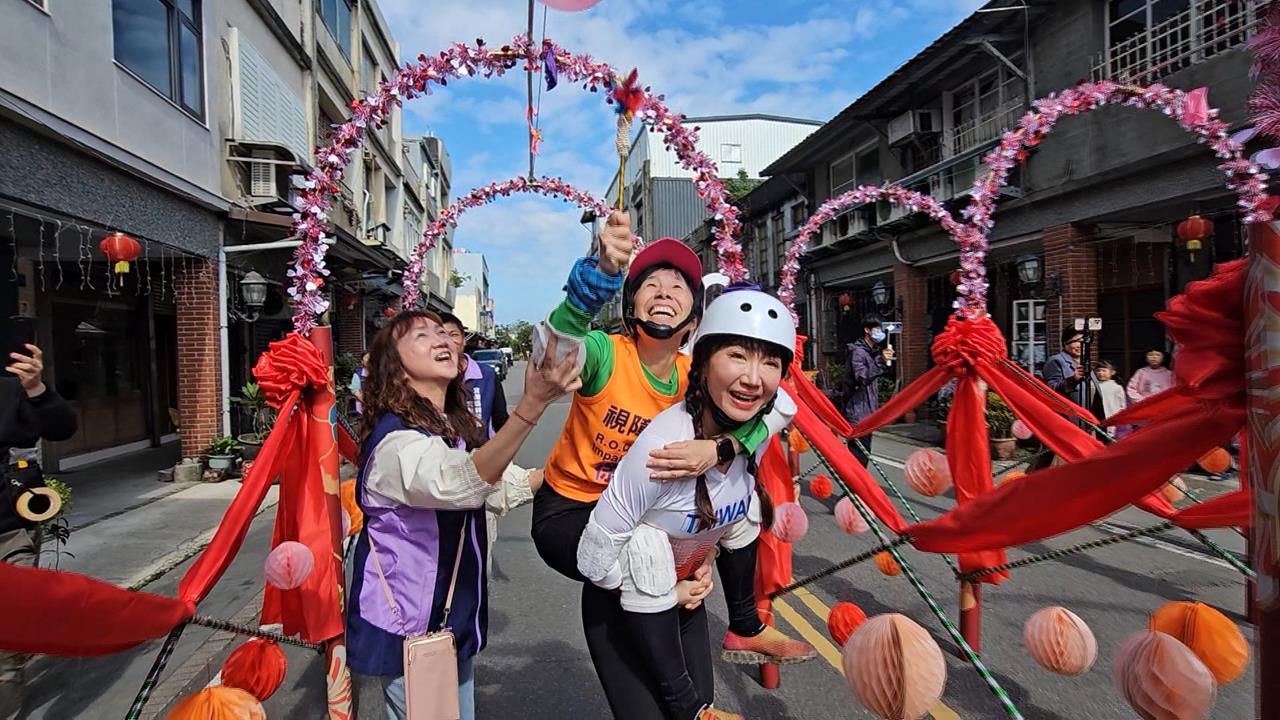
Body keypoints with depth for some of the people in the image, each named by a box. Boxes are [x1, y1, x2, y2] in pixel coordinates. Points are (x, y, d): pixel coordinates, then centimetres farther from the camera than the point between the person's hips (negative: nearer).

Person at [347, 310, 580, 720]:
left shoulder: (453, 429, 5)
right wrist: (532, 404, -55)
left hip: (451, 617, 9)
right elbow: (460, 483, -45)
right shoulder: (397, 439, -25)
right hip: (407, 627, -8)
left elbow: (497, 487, 18)